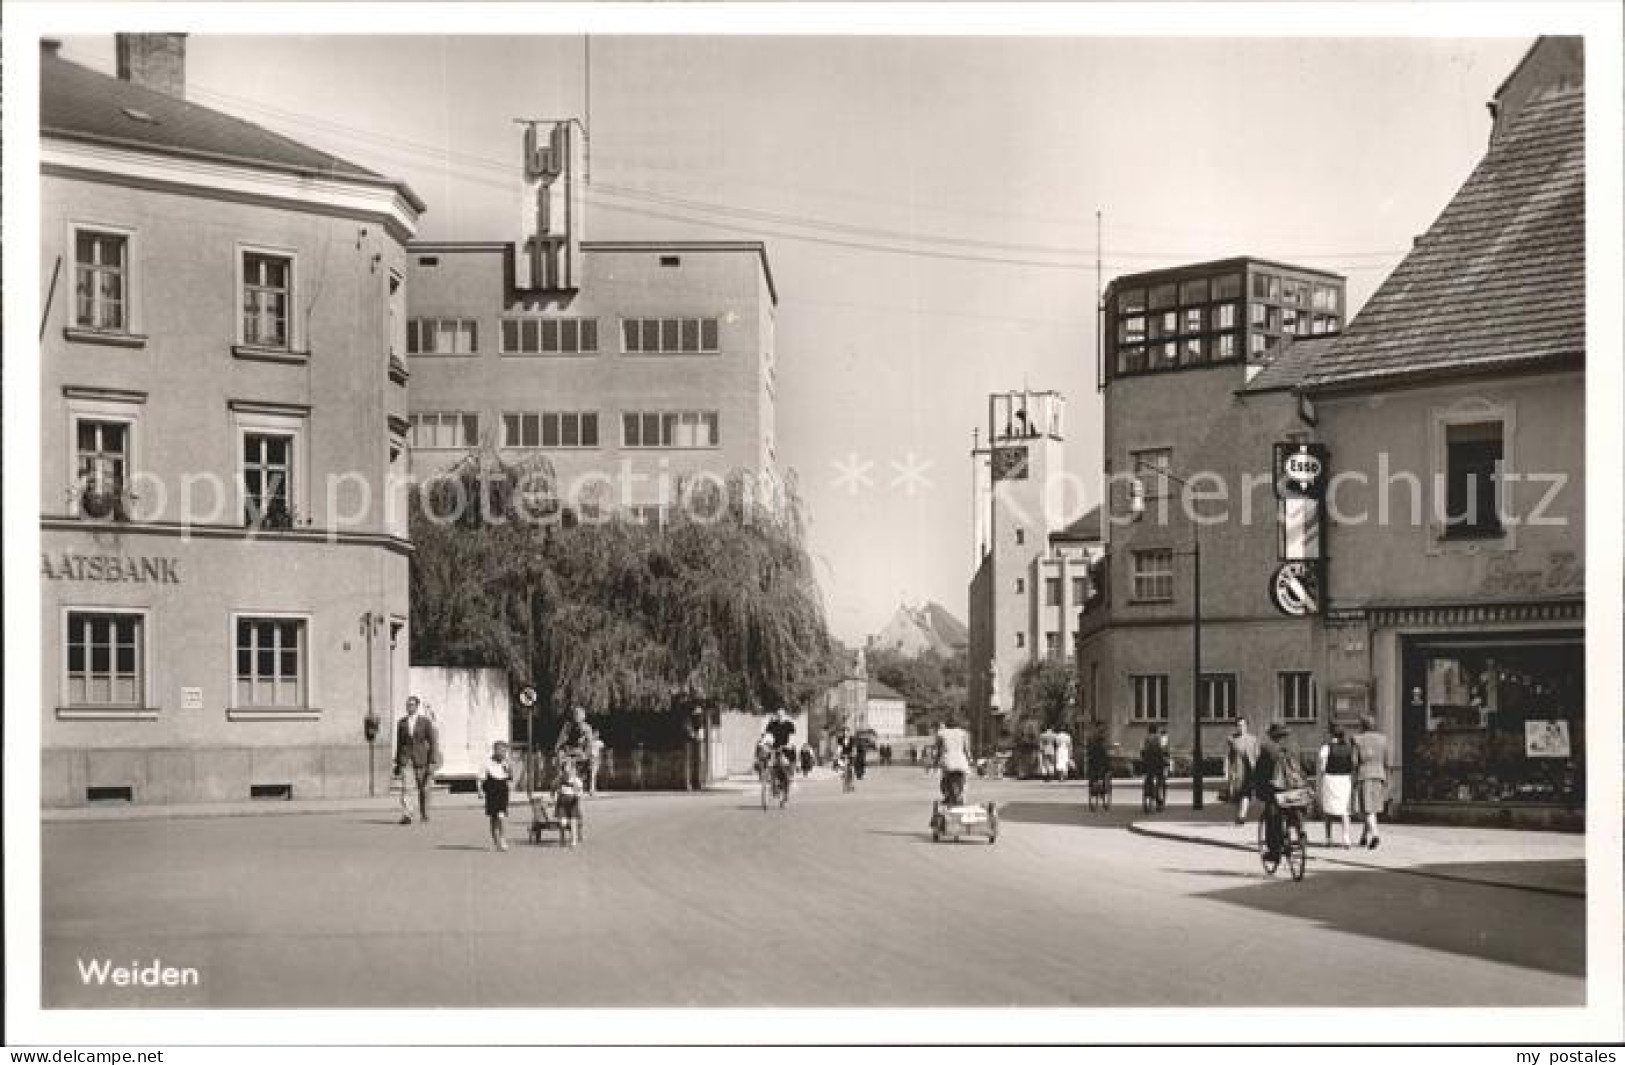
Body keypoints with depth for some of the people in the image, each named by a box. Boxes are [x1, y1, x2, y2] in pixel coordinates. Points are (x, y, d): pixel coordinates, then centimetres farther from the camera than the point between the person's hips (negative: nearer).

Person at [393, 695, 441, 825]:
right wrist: (397, 763, 13)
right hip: (406, 759, 2)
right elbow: (399, 743, 14)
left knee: (424, 789, 6)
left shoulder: (425, 721, -1)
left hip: (421, 759, -1)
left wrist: (432, 762, -9)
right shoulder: (402, 722, 8)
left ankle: (424, 815, 21)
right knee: (406, 787, -12)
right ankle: (406, 816, -18)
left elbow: (433, 742, -2)